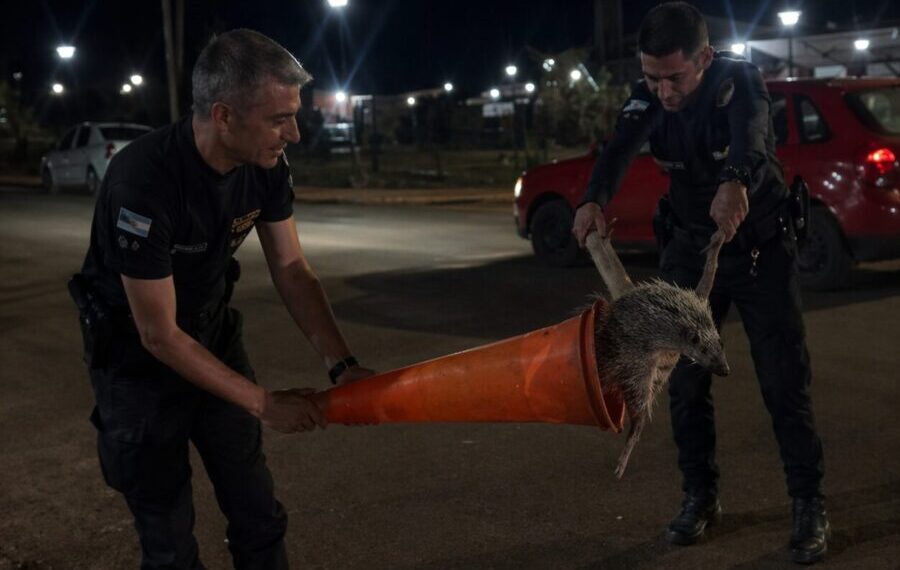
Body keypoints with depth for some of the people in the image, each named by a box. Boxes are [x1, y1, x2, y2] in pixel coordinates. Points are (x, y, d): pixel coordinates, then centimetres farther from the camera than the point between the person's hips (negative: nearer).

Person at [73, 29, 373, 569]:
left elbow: (291, 269, -3)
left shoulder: (266, 165, -15)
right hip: (139, 355, -5)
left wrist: (342, 364, -15)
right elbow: (160, 334, -26)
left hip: (215, 335, 6)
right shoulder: (143, 180, -33)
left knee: (260, 518, 11)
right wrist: (264, 404, -22)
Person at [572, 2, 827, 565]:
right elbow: (621, 147, -31)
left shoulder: (739, 79, -22)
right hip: (690, 248, 4)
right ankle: (700, 496, 20)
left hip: (760, 246, -4)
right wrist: (595, 199, -53)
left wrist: (736, 181, -68)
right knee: (686, 380, 5)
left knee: (785, 380, -3)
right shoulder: (649, 96, -11)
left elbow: (751, 129, -45)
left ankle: (810, 505, 9)